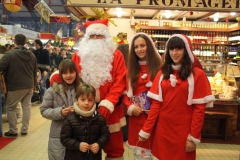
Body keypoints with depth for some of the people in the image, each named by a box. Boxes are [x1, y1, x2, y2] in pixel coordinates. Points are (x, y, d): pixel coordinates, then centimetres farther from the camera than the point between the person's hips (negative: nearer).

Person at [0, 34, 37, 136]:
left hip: (16, 86, -6)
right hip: (29, 85, 6)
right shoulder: (31, 55, 8)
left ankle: (13, 131, 11)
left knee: (10, 107, 8)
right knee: (27, 106, 11)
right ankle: (25, 130, 16)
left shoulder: (10, 54, -14)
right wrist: (34, 84, 23)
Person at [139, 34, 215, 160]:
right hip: (162, 128, 3)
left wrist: (194, 136, -10)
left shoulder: (197, 74, -5)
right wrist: (146, 130, -3)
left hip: (183, 130, -3)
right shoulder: (162, 74, 6)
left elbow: (199, 108, -7)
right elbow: (156, 104, 2)